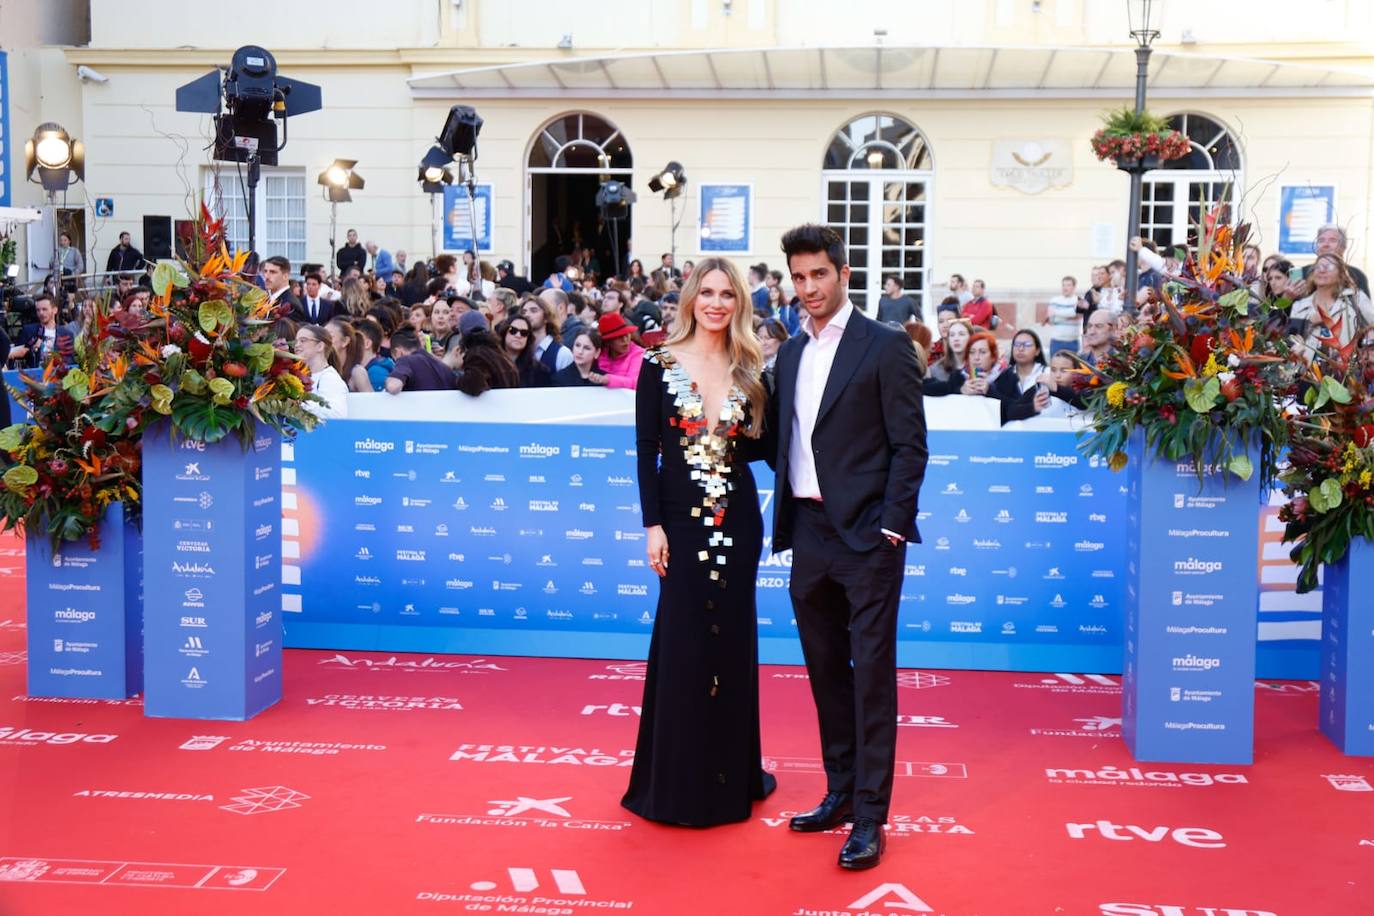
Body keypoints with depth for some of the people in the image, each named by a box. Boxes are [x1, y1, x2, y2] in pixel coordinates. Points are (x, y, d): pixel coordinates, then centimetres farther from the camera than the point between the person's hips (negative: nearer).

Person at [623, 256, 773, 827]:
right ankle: (680, 778, 15)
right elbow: (646, 450, -5)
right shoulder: (658, 365, -3)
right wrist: (653, 525, -10)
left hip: (737, 518, 3)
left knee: (731, 642, 9)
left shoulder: (747, 370, 7)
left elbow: (758, 446, 9)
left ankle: (730, 771, 23)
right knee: (684, 642, 1)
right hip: (682, 517, -3)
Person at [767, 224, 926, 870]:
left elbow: (910, 445, -8)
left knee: (871, 674, -3)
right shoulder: (790, 353, 14)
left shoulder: (885, 347, -5)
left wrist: (891, 525, -13)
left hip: (866, 537, -6)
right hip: (808, 532, 7)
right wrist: (787, 512, 8)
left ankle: (870, 816, 3)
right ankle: (841, 791, 26)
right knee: (825, 670, 14)